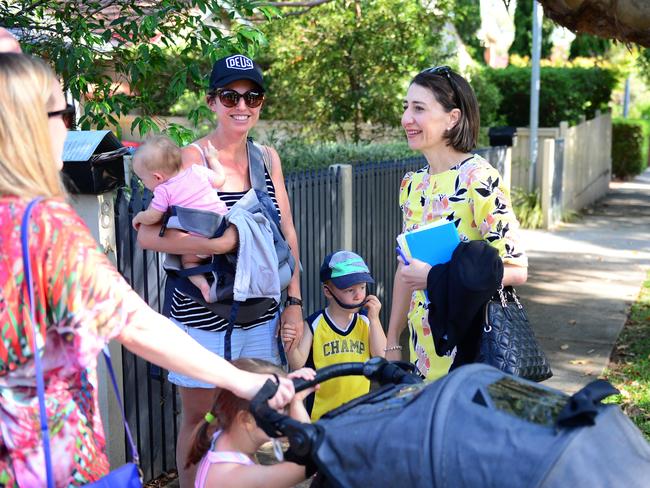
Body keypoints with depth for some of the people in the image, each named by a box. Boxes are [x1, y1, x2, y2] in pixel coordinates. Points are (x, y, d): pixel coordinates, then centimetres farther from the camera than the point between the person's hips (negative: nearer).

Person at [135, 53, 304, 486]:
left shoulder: (267, 157, 6)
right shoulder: (192, 158, -11)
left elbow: (287, 233, 10)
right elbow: (148, 234, -19)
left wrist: (294, 302, 7)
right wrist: (225, 241, -25)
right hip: (204, 316, -4)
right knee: (198, 418, 10)